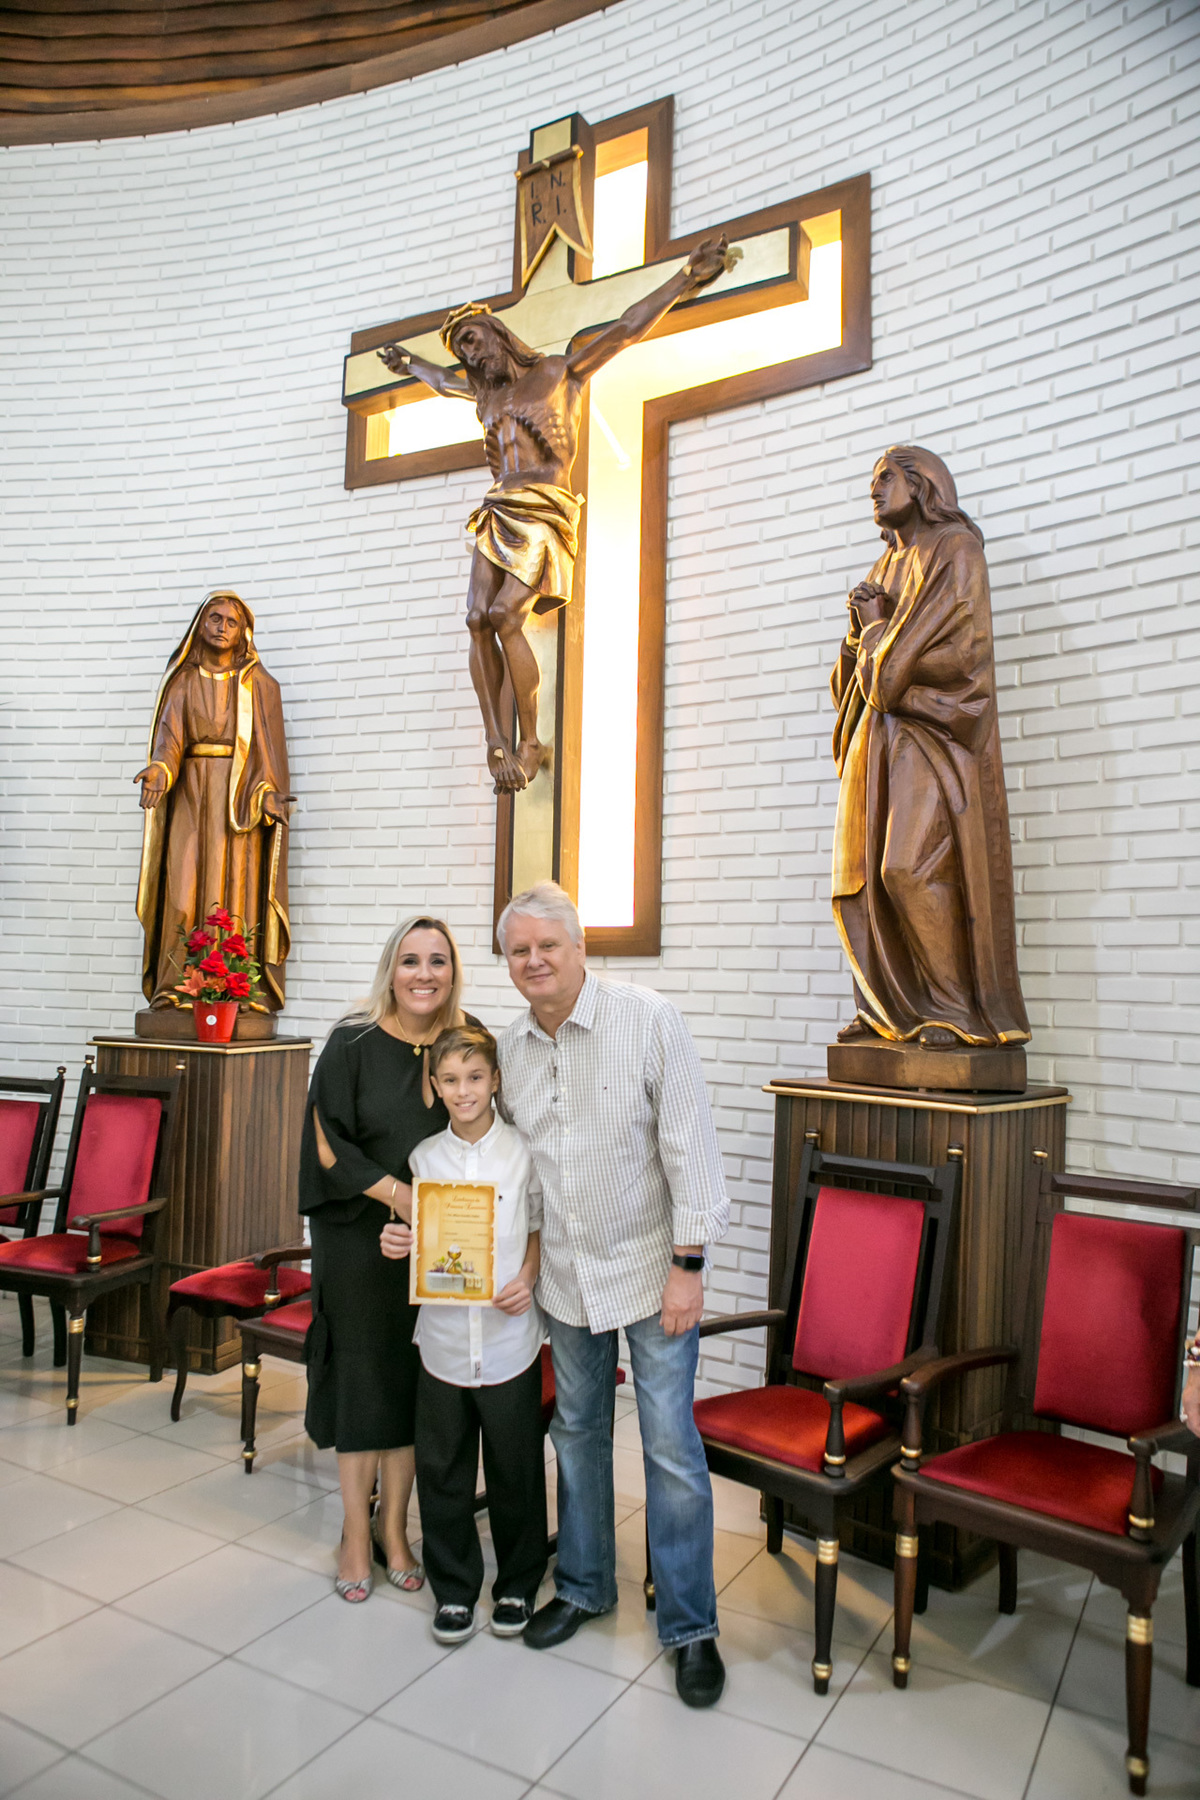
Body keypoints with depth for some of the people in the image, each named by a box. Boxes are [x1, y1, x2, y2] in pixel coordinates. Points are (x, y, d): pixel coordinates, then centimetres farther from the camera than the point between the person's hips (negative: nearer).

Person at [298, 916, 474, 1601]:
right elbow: (330, 1143, -10)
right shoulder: (354, 1043, -10)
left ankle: (394, 1527, 32)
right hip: (359, 1239, -2)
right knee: (361, 1375, 9)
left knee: (414, 1381, 12)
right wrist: (399, 1192, -18)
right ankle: (357, 1532, 29)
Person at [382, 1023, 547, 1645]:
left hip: (510, 1337, -2)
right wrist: (397, 1245, -12)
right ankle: (453, 1588, 33)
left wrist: (527, 1280, -14)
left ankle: (518, 1584, 34)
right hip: (443, 1337, 2)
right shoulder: (424, 1157, -1)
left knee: (515, 1470, 12)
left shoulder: (524, 1151, -7)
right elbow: (421, 1238, 9)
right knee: (442, 1471, 13)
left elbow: (541, 1227, 1)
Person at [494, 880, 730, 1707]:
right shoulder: (512, 1047, 0)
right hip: (567, 1274, 5)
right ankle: (584, 1586, 39)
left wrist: (689, 1264, -16)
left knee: (672, 1447, 2)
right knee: (577, 1432, 19)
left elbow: (690, 1143, -16)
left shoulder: (649, 1019, -17)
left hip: (649, 1268, -5)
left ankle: (691, 1627, 21)